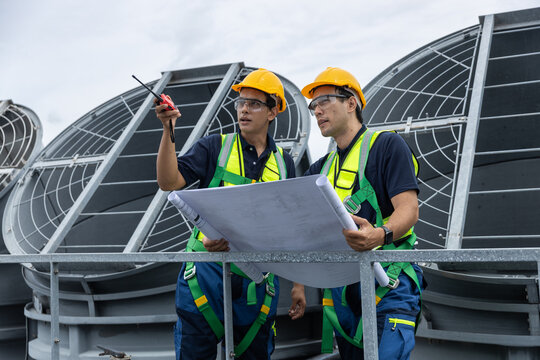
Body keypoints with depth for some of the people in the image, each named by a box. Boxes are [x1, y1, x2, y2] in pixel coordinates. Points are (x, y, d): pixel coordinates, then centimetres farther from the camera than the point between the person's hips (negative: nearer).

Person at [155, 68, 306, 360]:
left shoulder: (283, 163, 12)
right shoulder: (214, 147, 4)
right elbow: (169, 182, -9)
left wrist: (298, 283, 12)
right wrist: (168, 130, -19)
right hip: (208, 270, -2)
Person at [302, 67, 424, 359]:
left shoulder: (387, 144, 1)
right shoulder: (321, 168, 20)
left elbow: (408, 209, -11)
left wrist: (381, 234, -34)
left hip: (387, 283, -6)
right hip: (340, 289, 6)